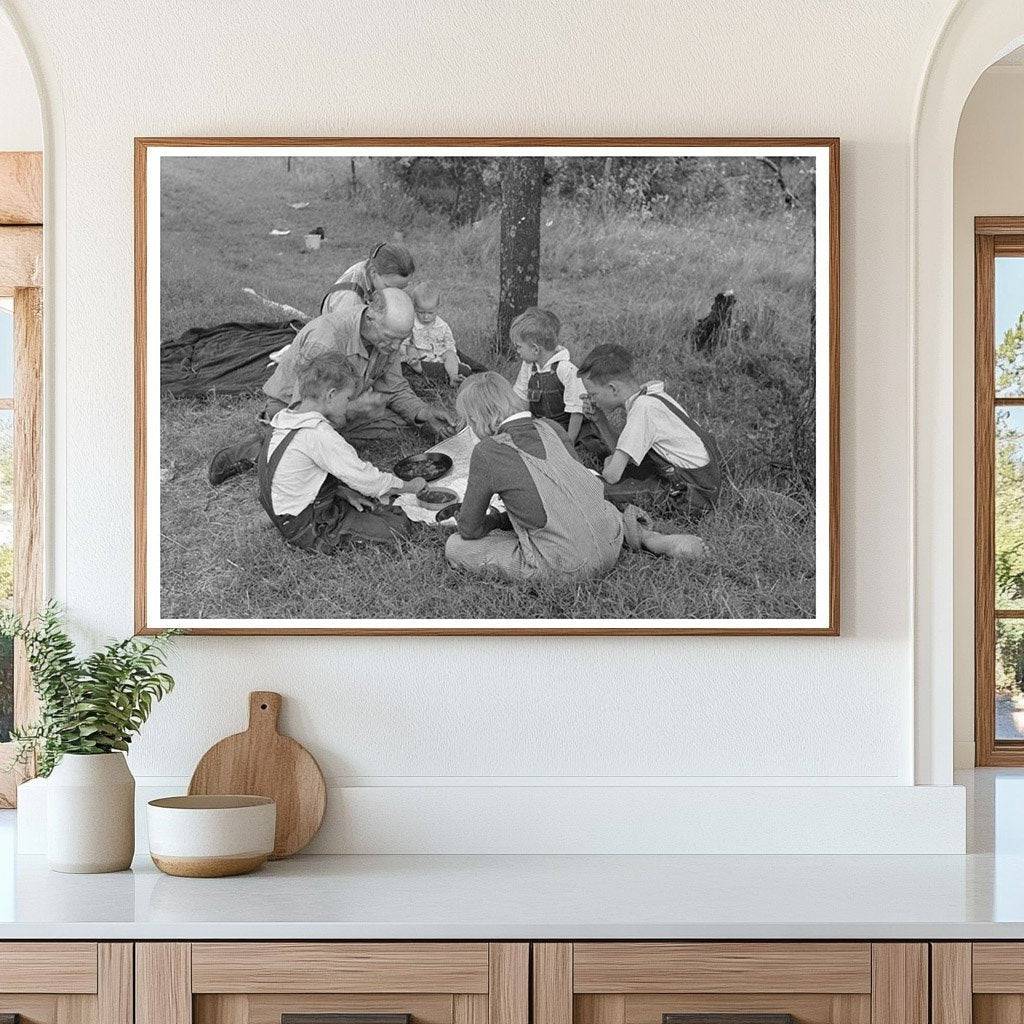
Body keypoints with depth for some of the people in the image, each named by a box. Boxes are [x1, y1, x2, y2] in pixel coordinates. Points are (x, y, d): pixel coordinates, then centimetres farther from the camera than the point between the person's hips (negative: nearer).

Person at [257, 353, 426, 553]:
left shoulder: (286, 419, 1)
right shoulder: (318, 434, -29)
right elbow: (366, 480, -22)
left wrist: (345, 493, 2)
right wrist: (411, 486, -6)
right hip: (308, 531, -9)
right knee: (399, 525, -9)